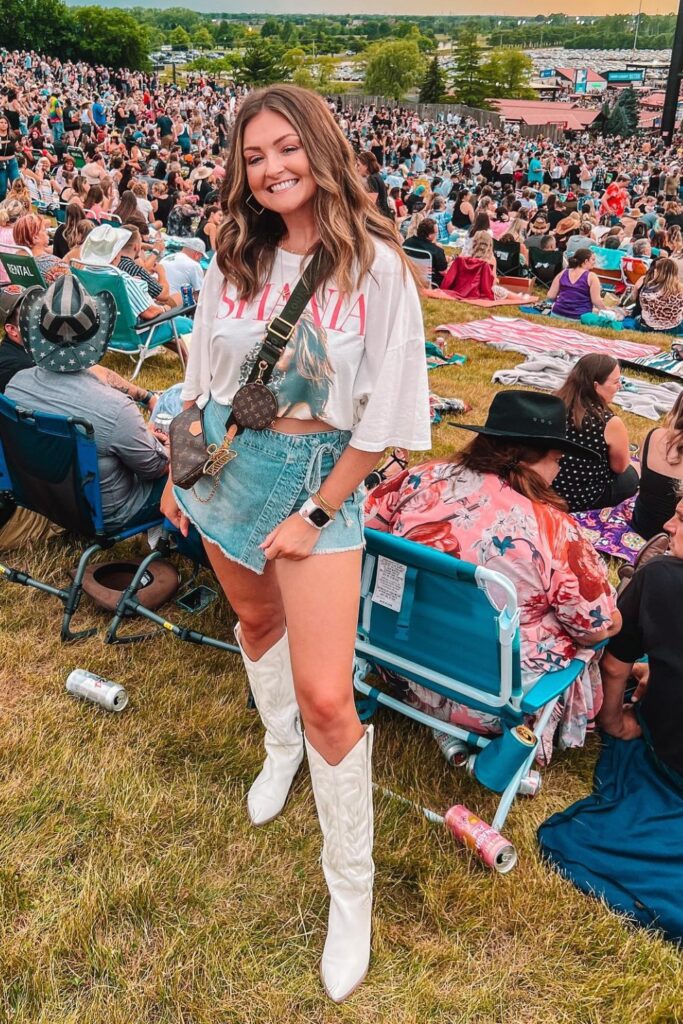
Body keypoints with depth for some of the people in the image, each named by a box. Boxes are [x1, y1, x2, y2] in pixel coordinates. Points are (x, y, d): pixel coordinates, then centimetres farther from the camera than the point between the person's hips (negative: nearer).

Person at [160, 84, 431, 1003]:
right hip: (226, 465, 5)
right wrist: (179, 470, 12)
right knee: (256, 622, 23)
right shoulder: (236, 259, 2)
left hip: (320, 475, -5)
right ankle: (280, 747, 54)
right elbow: (203, 376, 12)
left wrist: (315, 514, -13)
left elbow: (386, 412, -12)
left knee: (325, 694, -9)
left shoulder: (375, 264, -12)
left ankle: (351, 890, 12)